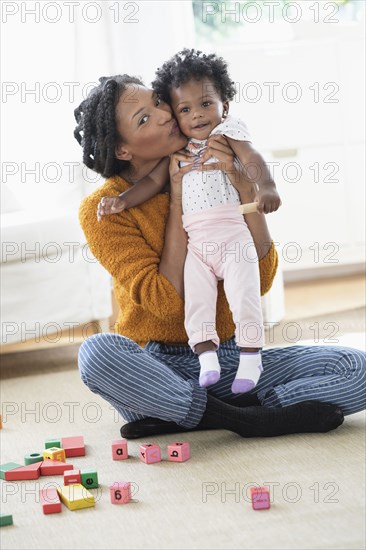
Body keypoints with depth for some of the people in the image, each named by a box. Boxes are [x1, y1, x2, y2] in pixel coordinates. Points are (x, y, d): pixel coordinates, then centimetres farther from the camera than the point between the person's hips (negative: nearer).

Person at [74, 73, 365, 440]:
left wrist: (243, 185, -14)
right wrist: (178, 198, -14)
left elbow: (260, 282, -5)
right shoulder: (100, 209, -7)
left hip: (231, 362, 3)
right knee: (96, 353, -37)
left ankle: (177, 415, -20)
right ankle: (250, 420, -24)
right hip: (158, 367, -3)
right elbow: (167, 303, -16)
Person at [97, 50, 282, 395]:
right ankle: (206, 355, -8)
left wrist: (267, 188, -30)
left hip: (233, 233, -4)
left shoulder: (229, 132, 5)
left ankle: (251, 355, -6)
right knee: (195, 295, -9)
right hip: (194, 241, 4)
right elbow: (155, 182, 20)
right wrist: (124, 200, 5)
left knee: (243, 292, -12)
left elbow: (253, 160, -10)